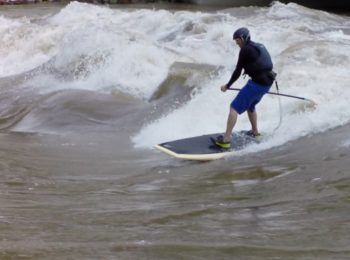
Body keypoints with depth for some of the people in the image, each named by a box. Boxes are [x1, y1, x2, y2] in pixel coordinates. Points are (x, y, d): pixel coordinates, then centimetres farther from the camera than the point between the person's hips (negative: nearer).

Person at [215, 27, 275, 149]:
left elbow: (238, 71, -8)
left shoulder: (246, 50, -9)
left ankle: (226, 139, -15)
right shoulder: (259, 46, 17)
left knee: (234, 107, -9)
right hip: (267, 82, 9)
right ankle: (255, 132, 47)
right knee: (250, 105, 32)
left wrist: (227, 86, 4)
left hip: (257, 83, -9)